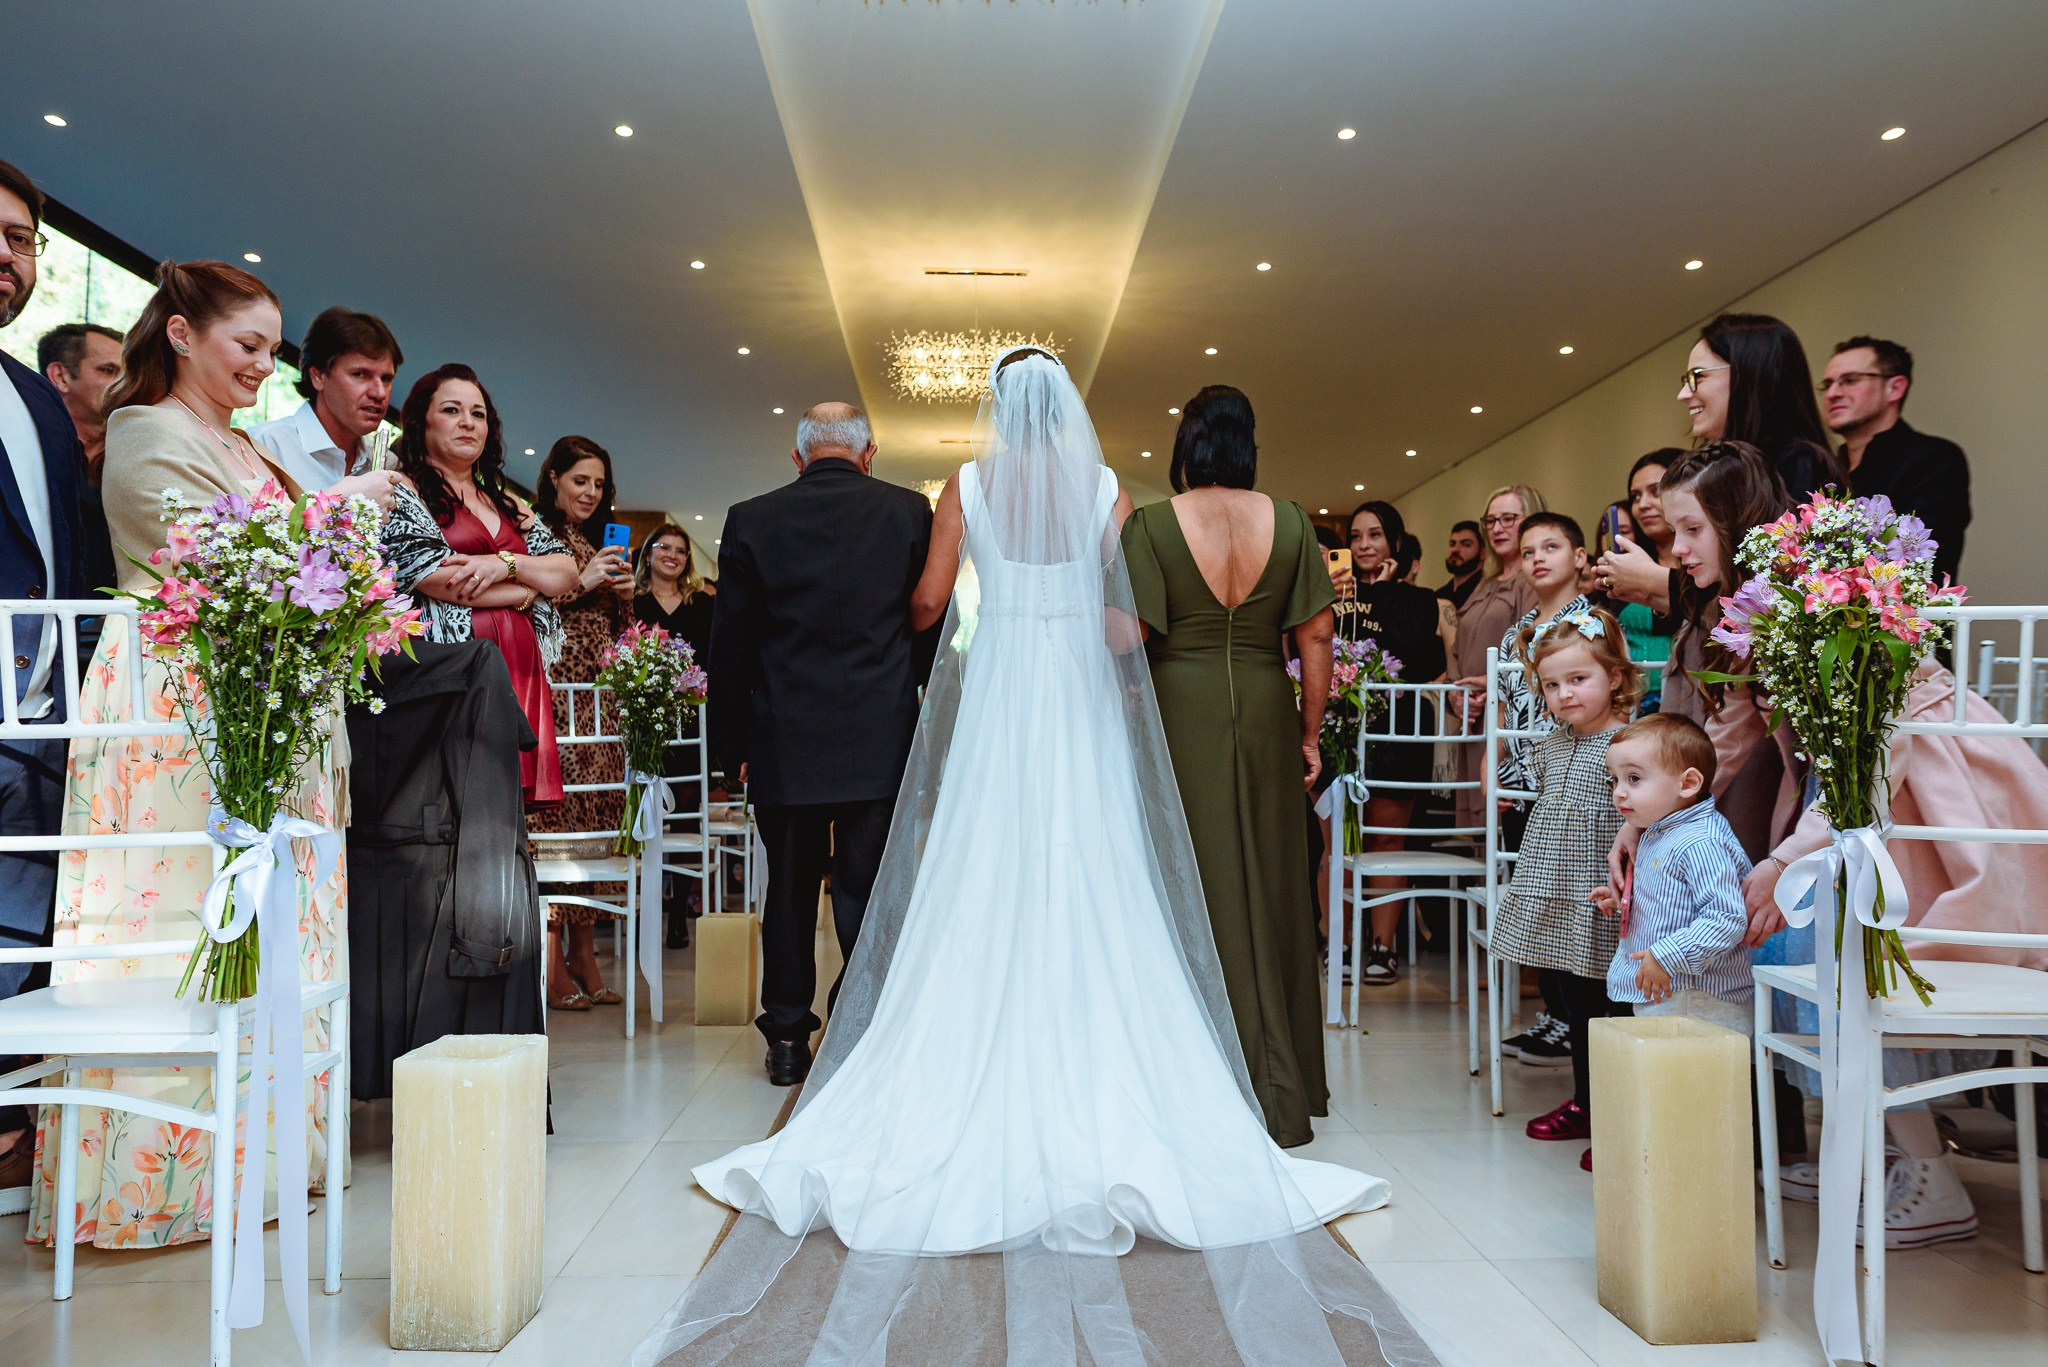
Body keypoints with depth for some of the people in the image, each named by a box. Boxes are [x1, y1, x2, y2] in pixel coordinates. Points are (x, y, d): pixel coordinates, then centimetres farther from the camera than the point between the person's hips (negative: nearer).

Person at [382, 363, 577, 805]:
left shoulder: (509, 506, 23)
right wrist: (525, 591, 2)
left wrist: (507, 563, -5)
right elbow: (431, 575, -8)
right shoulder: (403, 490, 6)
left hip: (519, 672, 5)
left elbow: (568, 572, 14)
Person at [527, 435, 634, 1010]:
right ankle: (553, 966, -7)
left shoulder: (600, 544, 21)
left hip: (600, 701, 7)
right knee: (550, 821, -10)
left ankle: (584, 957, 9)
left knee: (593, 820, 4)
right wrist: (581, 582, -11)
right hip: (551, 697, -7)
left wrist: (625, 593, 5)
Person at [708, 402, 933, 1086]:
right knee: (869, 895, 5)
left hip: (783, 745, 1)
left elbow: (728, 644, 4)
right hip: (881, 744, -1)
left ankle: (787, 1039, 21)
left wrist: (730, 742, 12)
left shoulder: (751, 519, 2)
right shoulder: (911, 512, 0)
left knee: (789, 892, 13)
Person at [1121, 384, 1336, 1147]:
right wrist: (1309, 732, 9)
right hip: (1264, 716, 3)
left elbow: (1129, 638, -11)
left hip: (1179, 714, -2)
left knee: (1195, 889, 6)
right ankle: (1280, 1087, 24)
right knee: (1266, 887, 13)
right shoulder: (1288, 522, 2)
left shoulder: (1153, 525, -6)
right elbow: (1316, 635, 1)